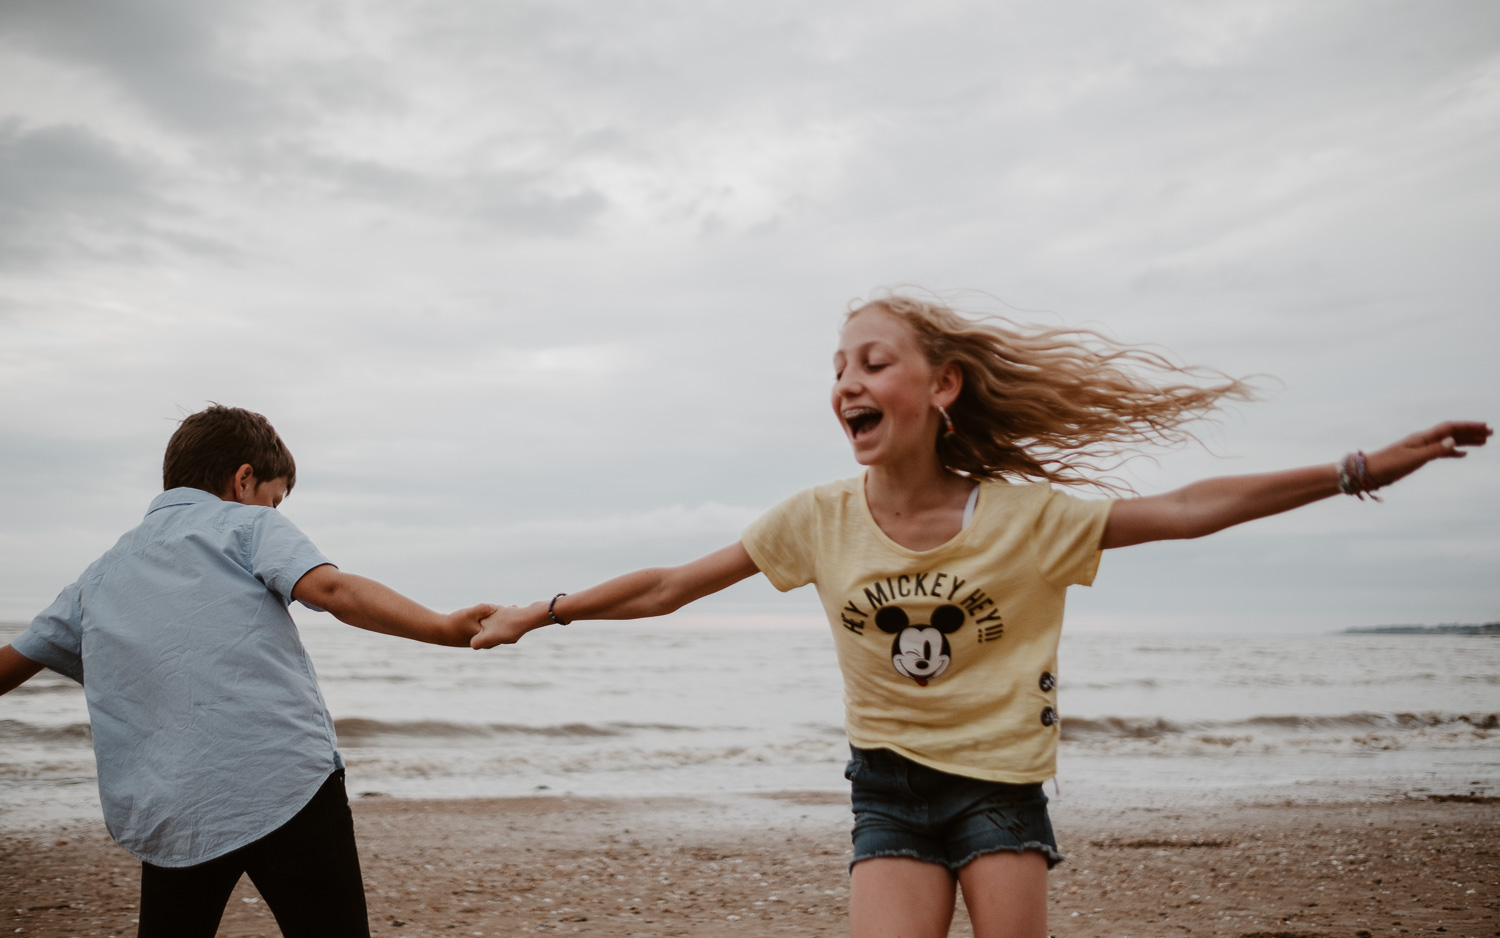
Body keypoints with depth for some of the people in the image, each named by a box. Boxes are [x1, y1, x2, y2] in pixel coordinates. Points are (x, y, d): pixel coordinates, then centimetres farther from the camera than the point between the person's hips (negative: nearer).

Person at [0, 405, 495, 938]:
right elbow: (330, 589, -12)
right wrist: (443, 628, -22)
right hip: (287, 785, -5)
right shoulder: (249, 524, 7)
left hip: (165, 819, 5)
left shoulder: (100, 577, 23)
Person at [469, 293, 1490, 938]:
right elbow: (670, 586, -1)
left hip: (1002, 787, -1)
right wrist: (545, 611, 1)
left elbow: (1191, 510, -10)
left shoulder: (1024, 515, -13)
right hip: (890, 794, 1)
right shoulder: (819, 521, -9)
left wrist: (1362, 470, -13)